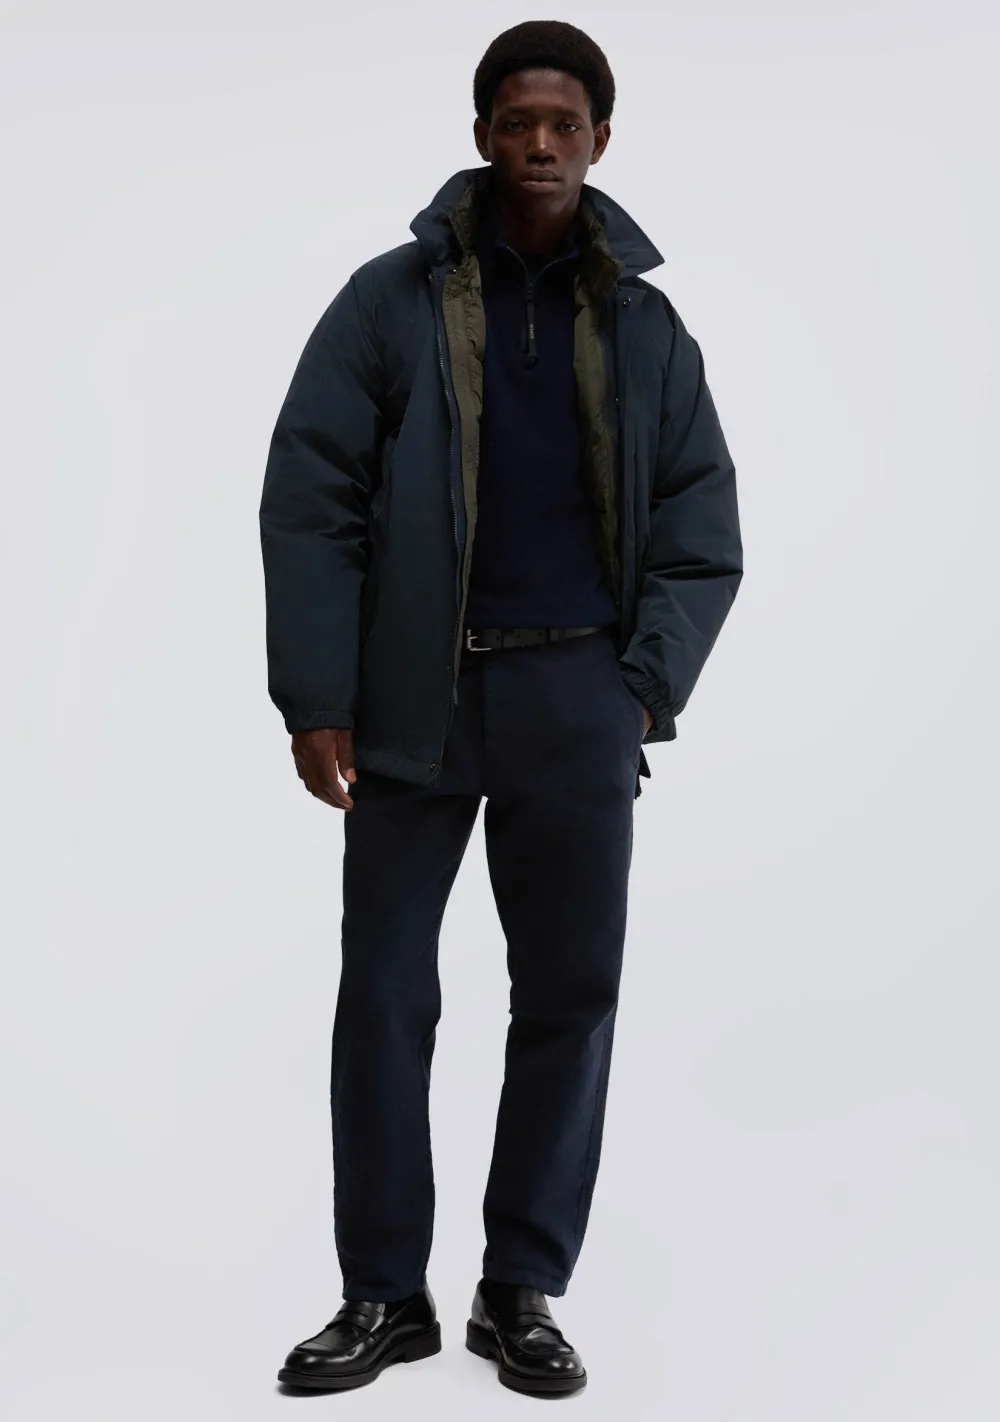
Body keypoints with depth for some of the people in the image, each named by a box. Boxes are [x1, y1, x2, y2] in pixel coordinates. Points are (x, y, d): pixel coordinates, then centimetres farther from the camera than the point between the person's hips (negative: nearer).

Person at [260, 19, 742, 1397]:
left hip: (576, 702, 2)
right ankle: (384, 1294, 17)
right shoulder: (391, 299, 0)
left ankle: (523, 1292, 21)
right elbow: (309, 499, -3)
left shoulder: (645, 325, 7)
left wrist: (647, 689, -3)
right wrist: (315, 698, -9)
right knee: (384, 993, 3)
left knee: (571, 991, 6)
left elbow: (701, 527, 9)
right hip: (416, 698, -1)